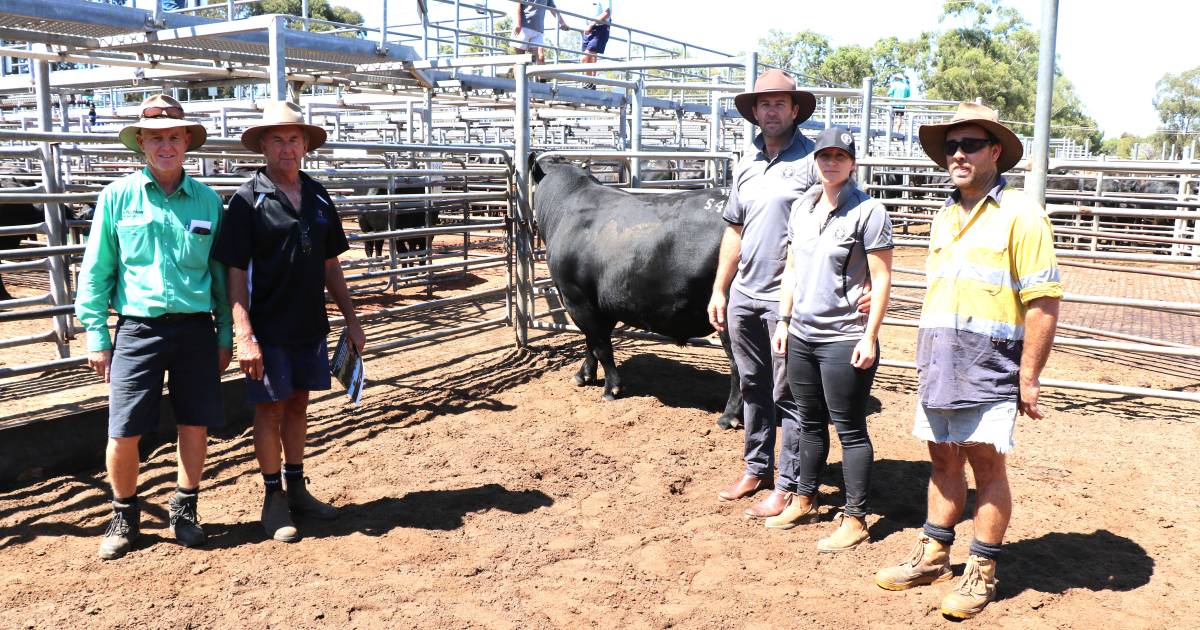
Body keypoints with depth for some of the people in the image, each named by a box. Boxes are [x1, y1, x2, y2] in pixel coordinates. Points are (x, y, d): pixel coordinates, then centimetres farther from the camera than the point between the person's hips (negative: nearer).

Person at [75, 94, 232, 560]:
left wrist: (224, 335, 8)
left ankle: (184, 511, 26)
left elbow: (221, 271, 10)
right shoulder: (117, 197, 1)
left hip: (196, 328, 2)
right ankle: (124, 515, 23)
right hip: (139, 327, -1)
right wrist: (96, 336, 0)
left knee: (196, 424, 7)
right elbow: (95, 271, 4)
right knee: (124, 433, -1)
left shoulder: (207, 200, 5)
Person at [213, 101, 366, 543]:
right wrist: (244, 336, -19)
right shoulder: (249, 199, -9)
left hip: (311, 325, 5)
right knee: (271, 408, 5)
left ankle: (296, 488, 30)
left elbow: (330, 264, 14)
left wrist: (351, 319, 12)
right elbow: (235, 272, -12)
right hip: (268, 328, -5)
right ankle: (274, 498, 18)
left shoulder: (319, 198, 8)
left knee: (298, 405, 16)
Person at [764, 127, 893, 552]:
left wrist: (869, 337, -15)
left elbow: (881, 278, -11)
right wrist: (784, 321, 11)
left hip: (845, 340, -6)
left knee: (849, 428, 1)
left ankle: (855, 519, 11)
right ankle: (803, 499, 32)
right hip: (802, 335, 6)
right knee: (810, 421, 17)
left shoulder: (868, 211, -9)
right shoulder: (802, 206, 10)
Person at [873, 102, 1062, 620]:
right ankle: (932, 557, 26)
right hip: (939, 364, 6)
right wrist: (927, 360, 18)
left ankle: (982, 573, 15)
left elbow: (1042, 302, -12)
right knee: (944, 461, 14)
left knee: (986, 463, 2)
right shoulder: (944, 217, 14)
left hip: (990, 366, -6)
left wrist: (1029, 378, -14)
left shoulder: (1020, 213, -8)